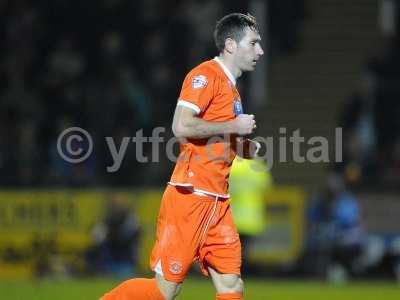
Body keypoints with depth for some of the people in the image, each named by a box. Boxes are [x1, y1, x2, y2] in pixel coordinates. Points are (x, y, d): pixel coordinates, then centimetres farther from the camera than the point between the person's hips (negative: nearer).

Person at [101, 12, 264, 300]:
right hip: (191, 197, -9)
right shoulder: (206, 75, -9)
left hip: (217, 201, 9)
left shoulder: (230, 86, 20)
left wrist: (243, 147, 9)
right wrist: (233, 126, -14)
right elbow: (181, 126, -22)